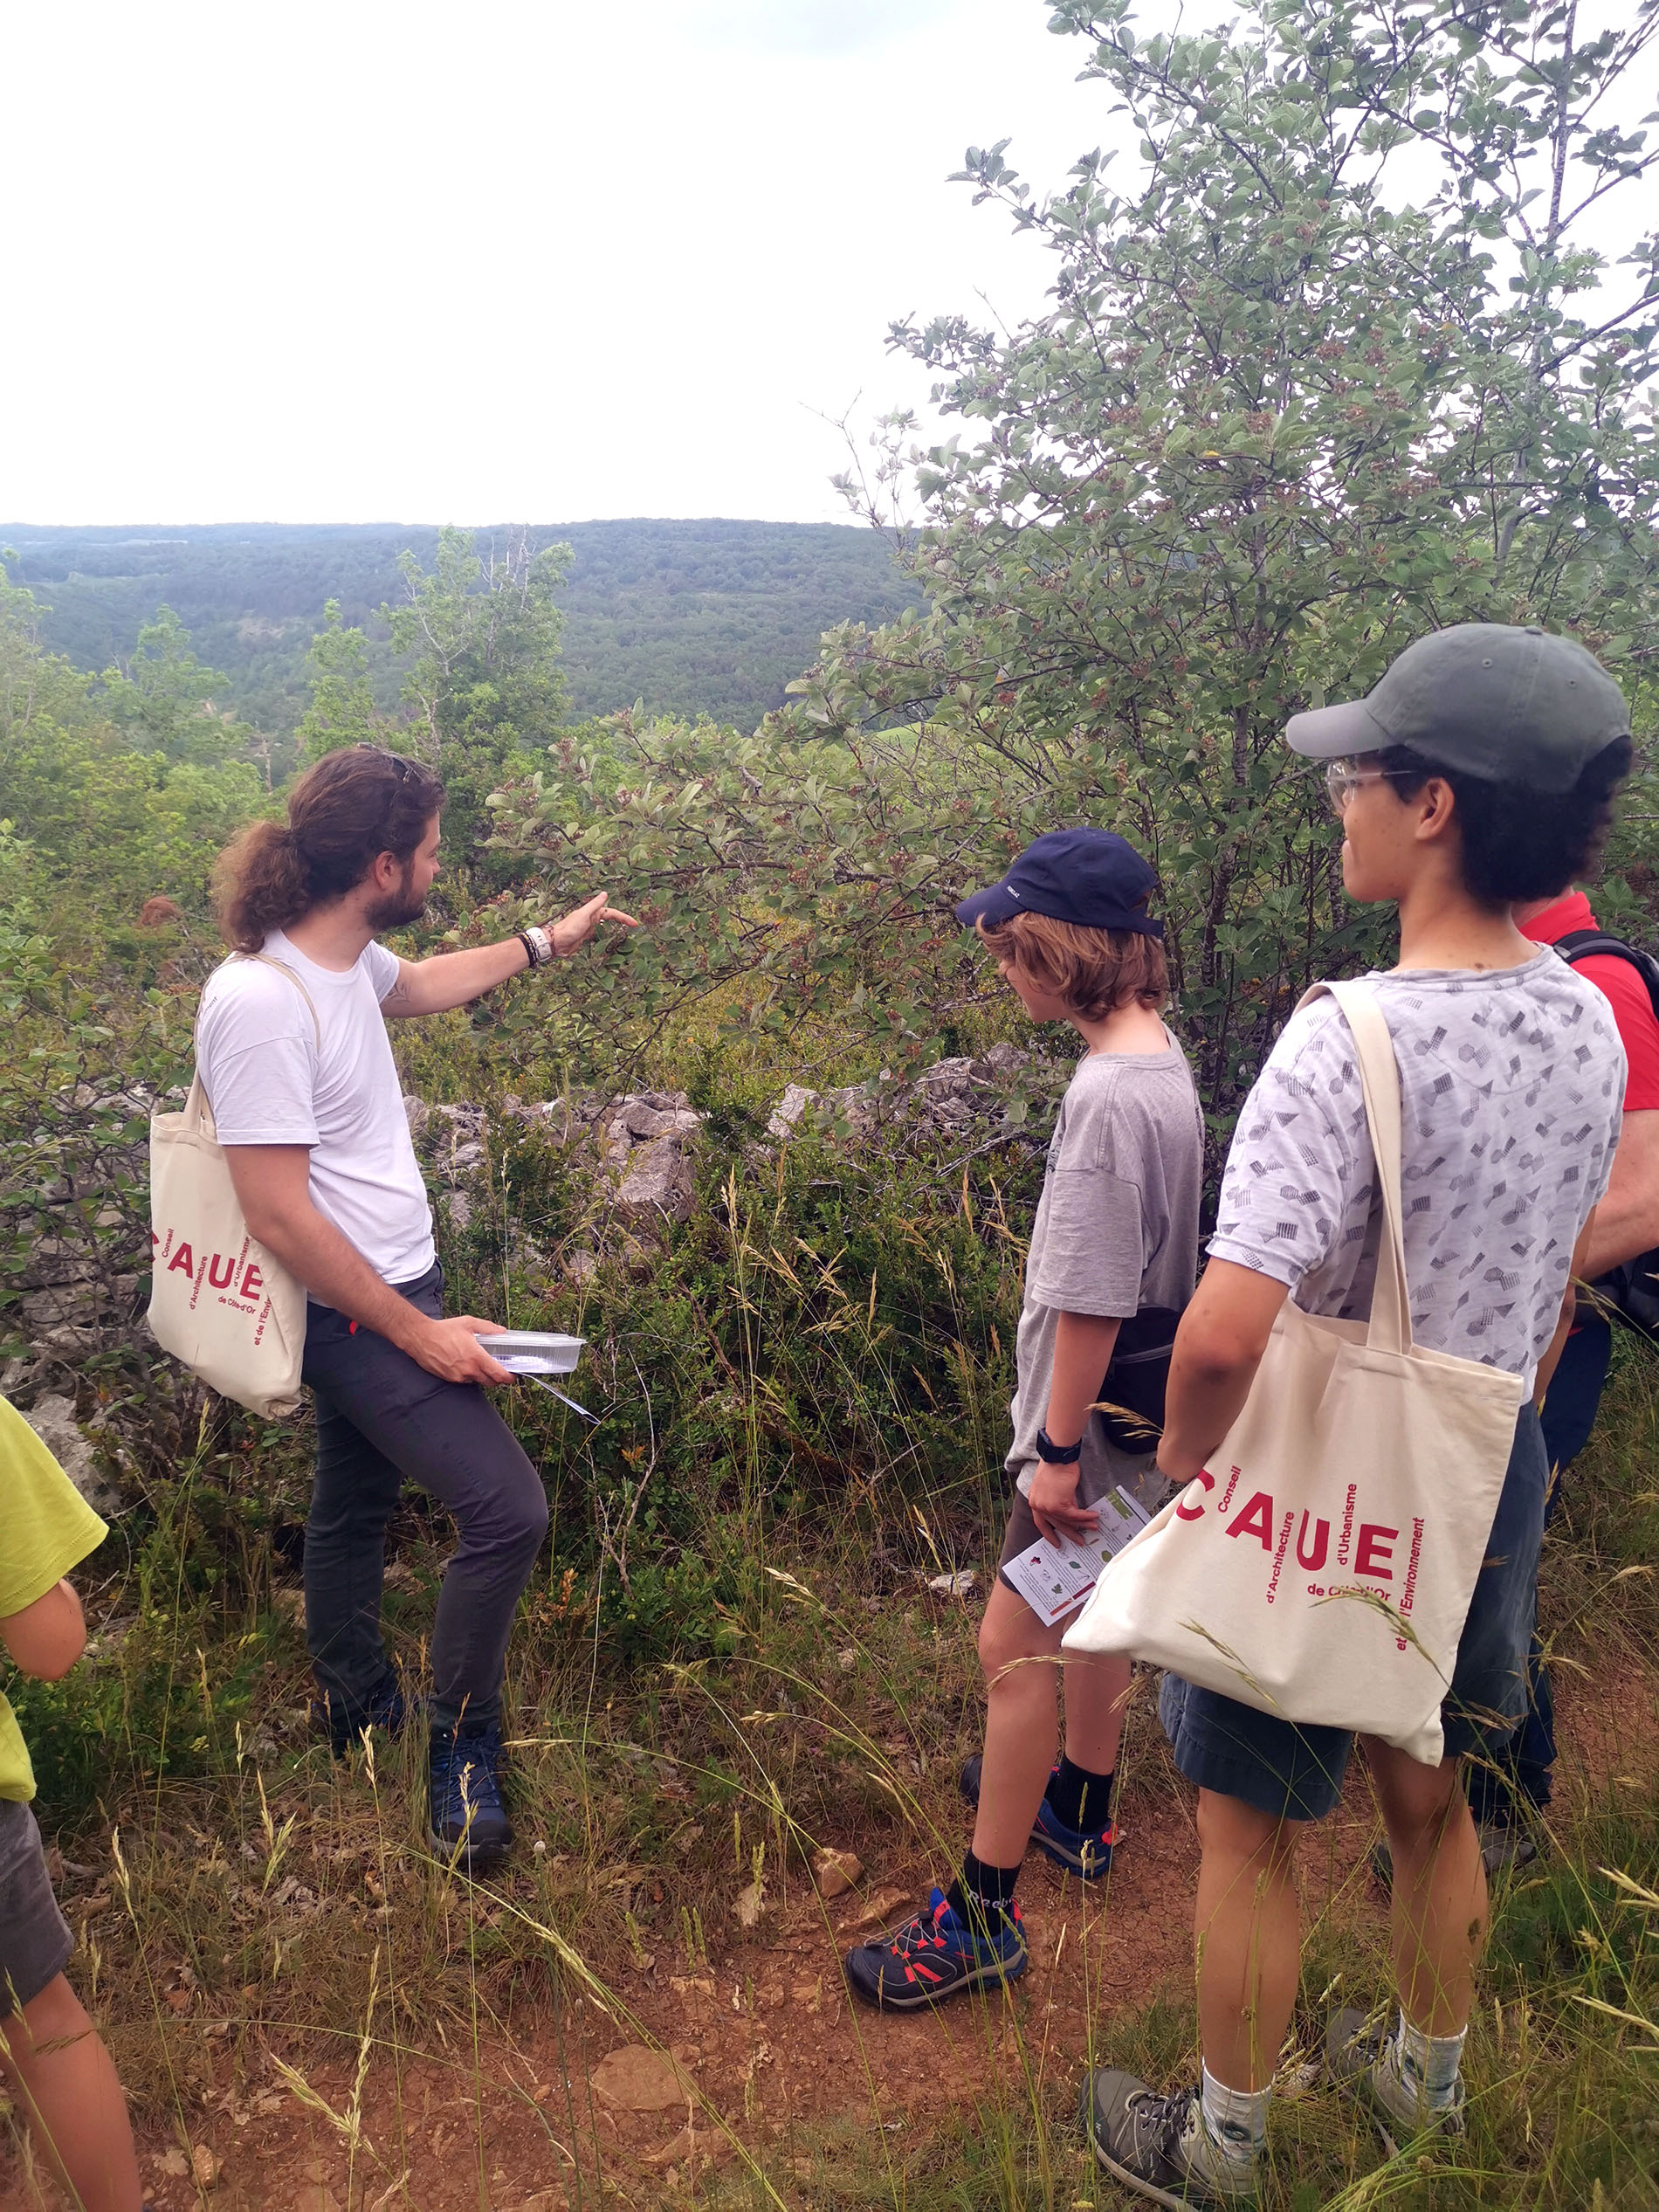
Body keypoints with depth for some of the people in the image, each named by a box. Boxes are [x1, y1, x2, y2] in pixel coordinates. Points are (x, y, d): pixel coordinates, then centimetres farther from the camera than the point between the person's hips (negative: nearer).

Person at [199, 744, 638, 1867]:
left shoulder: (344, 955, 1)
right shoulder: (262, 1002, -28)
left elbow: (420, 984, 27)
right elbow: (278, 1212, -27)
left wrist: (546, 943, 34)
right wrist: (419, 1335, -21)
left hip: (390, 1290, 10)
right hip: (360, 1314, -10)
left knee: (357, 1503, 24)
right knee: (508, 1511, -9)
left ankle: (358, 1705, 44)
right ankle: (462, 1754, 11)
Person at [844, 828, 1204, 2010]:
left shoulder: (1112, 1095, -29)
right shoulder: (1156, 1051, 2)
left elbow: (1094, 1301, -26)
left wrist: (1059, 1448, -18)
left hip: (1093, 1420, -10)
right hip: (1134, 1413, 10)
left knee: (1016, 1648, 0)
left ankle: (983, 1913, 14)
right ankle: (1079, 1809, 46)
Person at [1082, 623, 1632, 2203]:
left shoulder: (1352, 1040, -29)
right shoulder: (1588, 1024, -4)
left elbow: (1222, 1337, -34)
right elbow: (1559, 1282, 9)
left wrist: (1185, 1461, -14)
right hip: (1488, 1483, 7)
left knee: (1249, 1831, 15)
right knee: (1433, 1803, 27)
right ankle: (1424, 2080, 51)